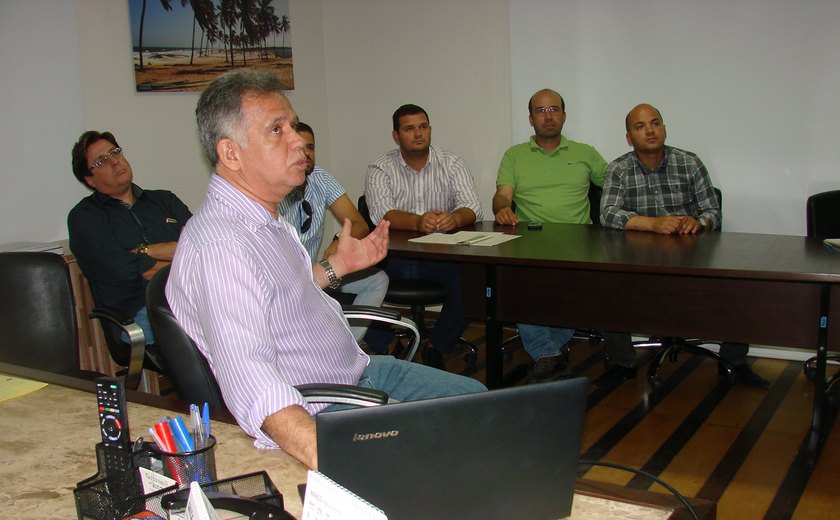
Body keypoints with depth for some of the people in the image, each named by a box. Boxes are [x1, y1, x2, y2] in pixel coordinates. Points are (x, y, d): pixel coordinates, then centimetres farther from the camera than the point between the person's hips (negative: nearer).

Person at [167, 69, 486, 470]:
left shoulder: (265, 216, 4)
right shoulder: (220, 247, -30)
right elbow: (252, 384, -42)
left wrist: (337, 265, 18)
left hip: (358, 371, 10)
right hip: (313, 416, -10)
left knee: (475, 396, 15)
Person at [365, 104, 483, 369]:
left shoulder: (451, 164, 9)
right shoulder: (380, 169, 4)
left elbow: (472, 207, -3)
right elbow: (381, 213, -13)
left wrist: (455, 218, -28)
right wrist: (417, 222, -34)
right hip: (396, 255, -1)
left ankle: (435, 347, -2)